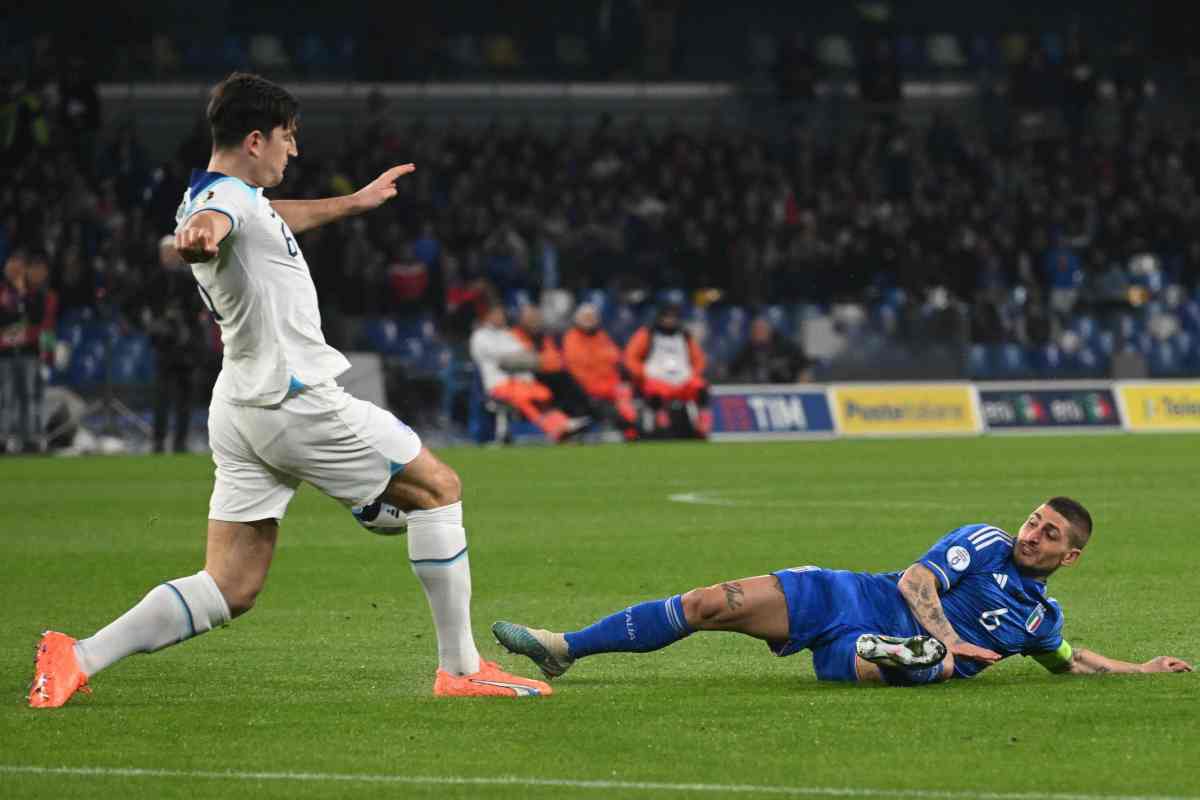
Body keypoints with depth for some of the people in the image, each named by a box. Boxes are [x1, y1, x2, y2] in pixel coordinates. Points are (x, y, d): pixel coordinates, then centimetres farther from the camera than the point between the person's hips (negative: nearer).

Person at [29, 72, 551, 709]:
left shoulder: (240, 199, 16)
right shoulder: (226, 199, -15)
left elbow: (279, 218, 40)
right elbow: (208, 226, -41)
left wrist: (354, 202, 52)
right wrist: (199, 238, -65)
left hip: (240, 410, 10)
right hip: (294, 401, -10)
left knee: (231, 589, 4)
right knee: (438, 488, 6)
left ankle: (77, 657, -9)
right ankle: (461, 668, 7)